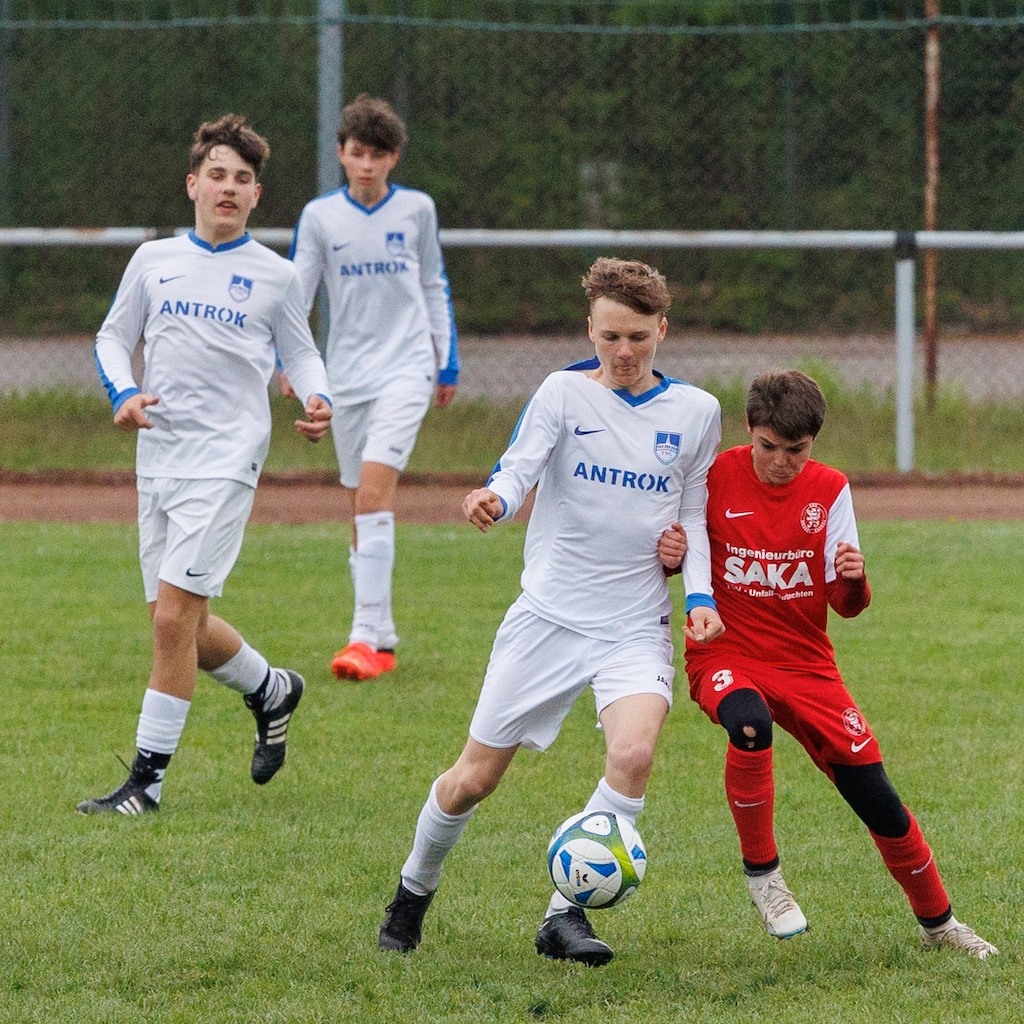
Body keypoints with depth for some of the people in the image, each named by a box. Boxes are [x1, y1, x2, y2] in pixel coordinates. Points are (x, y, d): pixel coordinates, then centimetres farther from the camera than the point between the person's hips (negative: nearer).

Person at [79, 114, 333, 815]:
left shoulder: (275, 276, 3)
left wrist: (317, 401, -7)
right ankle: (272, 689, 38)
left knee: (174, 613, -14)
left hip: (225, 461, -5)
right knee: (181, 624, 9)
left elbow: (300, 351, 14)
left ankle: (148, 777, -8)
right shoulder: (155, 260, 9)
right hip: (158, 459, 5)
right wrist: (124, 394, -3)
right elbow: (113, 337, 16)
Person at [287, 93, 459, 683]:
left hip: (406, 370, -3)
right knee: (362, 505, 5)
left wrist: (448, 363, 15)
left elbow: (435, 287, 14)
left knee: (375, 487, -19)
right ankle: (382, 640, 13)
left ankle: (366, 636, -22)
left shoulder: (417, 209, 4)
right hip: (347, 375, 3)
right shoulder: (320, 216, 4)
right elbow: (297, 291, 3)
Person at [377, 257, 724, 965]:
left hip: (636, 627, 1)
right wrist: (495, 500, -40)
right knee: (475, 777, 3)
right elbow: (519, 468, -17)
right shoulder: (566, 393, -3)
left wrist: (701, 595, -1)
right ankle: (415, 890, 32)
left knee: (634, 753, -26)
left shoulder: (696, 412, 5)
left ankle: (566, 914, -14)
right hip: (549, 615, -1)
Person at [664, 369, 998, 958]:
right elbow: (683, 554, 5)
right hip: (725, 655, -2)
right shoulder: (717, 477, -7)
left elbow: (847, 605, -2)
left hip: (806, 664, 2)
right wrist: (669, 555, -19)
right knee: (750, 722, -38)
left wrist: (854, 580, -25)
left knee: (876, 797, -3)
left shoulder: (830, 490, -1)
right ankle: (762, 871, -15)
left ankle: (937, 920, 21)